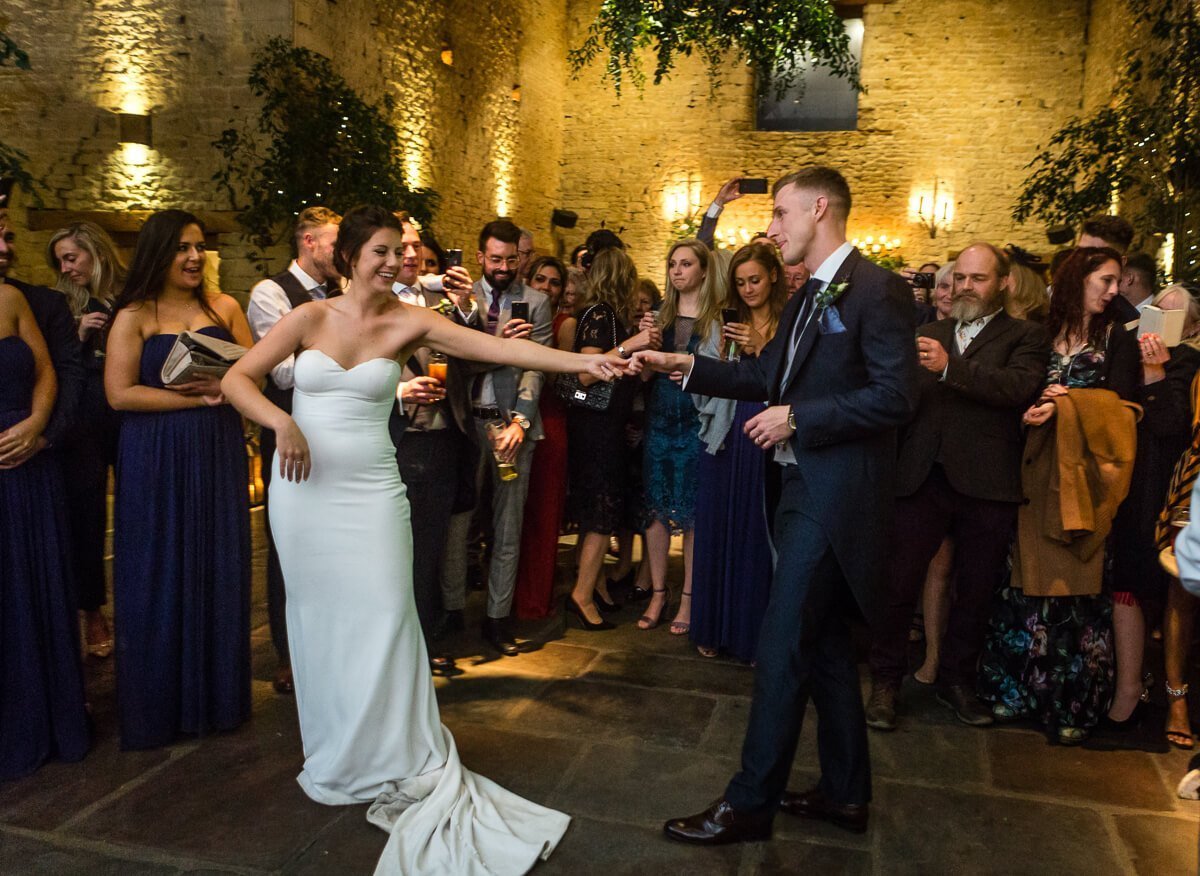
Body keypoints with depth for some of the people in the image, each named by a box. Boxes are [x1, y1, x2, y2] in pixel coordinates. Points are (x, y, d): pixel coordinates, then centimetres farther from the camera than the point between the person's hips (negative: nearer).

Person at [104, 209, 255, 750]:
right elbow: (120, 393, -10)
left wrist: (220, 385, -14)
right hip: (157, 460, -3)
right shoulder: (134, 316, -2)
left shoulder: (223, 308, 7)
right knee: (162, 577, 6)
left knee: (219, 569, 8)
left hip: (219, 453, 3)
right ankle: (161, 703, 20)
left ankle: (217, 693, 24)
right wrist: (196, 399, -13)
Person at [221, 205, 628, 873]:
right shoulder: (310, 317, 1)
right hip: (305, 488, 1)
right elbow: (237, 378, -1)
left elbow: (497, 346, -14)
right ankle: (334, 756, 29)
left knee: (383, 621, -4)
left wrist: (580, 361, -23)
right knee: (318, 617, 11)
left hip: (371, 490, -1)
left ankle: (396, 762, 11)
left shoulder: (409, 322, -2)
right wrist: (282, 422, -20)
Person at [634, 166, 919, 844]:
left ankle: (751, 802, 10)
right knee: (824, 641, 16)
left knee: (783, 645, -4)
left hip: (834, 495, -10)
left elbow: (897, 396, -19)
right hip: (806, 488, 10)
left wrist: (797, 418, -17)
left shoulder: (876, 289, -13)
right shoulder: (810, 297, 15)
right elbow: (765, 375, 17)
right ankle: (846, 792, 30)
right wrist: (682, 366, 7)